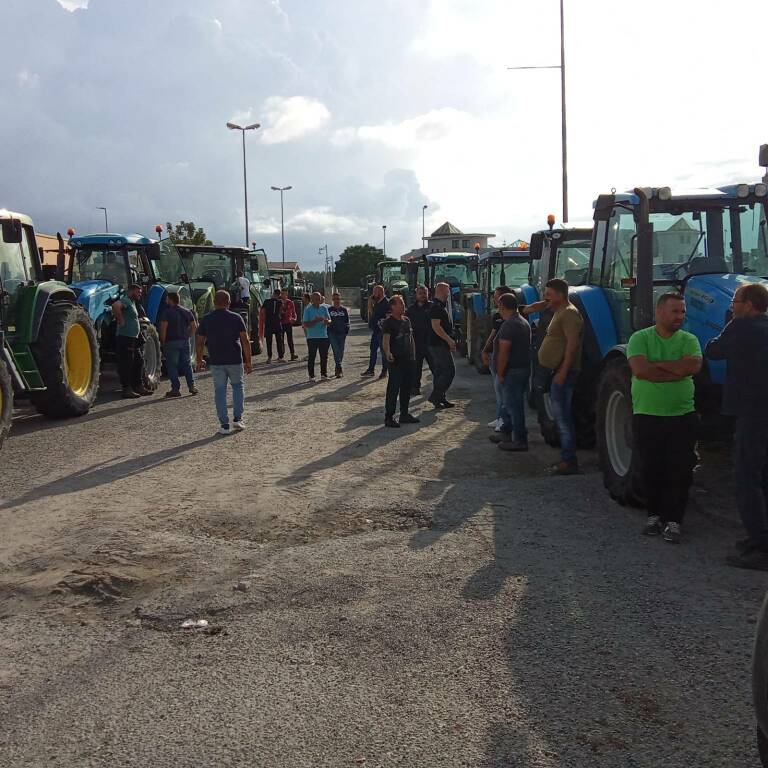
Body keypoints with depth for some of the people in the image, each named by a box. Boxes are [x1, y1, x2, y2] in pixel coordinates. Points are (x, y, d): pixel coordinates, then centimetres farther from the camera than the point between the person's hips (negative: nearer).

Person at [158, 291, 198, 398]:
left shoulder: (167, 312, -9)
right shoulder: (186, 311, 10)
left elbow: (163, 327, -18)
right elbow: (194, 326, 11)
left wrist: (163, 341, -9)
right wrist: (188, 337, 14)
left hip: (171, 342, -5)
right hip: (185, 341, 5)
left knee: (172, 366, 0)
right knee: (187, 364, 13)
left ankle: (176, 389, -2)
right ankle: (191, 386, 10)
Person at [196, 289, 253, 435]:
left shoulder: (206, 320, 2)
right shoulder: (236, 318, -1)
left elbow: (200, 342, 4)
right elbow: (245, 341, -5)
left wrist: (199, 360, 15)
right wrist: (248, 361, 0)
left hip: (216, 362, 0)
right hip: (235, 360, 0)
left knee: (220, 391, 6)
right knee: (238, 386, 19)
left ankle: (224, 425, 4)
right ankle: (237, 419, 10)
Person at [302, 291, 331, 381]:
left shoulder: (324, 308, 10)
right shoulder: (308, 309, -2)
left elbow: (329, 320, 11)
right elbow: (305, 324, -8)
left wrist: (327, 321, -13)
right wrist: (316, 321, -21)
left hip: (324, 336, 3)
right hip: (312, 337, -3)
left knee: (324, 357, 3)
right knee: (311, 357, -1)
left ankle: (323, 374, 11)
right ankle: (311, 376, 5)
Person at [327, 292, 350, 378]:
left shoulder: (344, 310, 10)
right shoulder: (329, 310, 4)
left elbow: (347, 321, 13)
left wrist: (346, 330, 2)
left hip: (342, 333, 3)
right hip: (332, 333, -3)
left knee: (341, 351, 7)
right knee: (336, 351, -13)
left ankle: (338, 369, 21)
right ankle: (339, 369, -18)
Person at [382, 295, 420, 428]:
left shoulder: (406, 320, 15)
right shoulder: (388, 322, -9)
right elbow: (385, 340, -23)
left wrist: (414, 355, 19)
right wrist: (388, 353, -39)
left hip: (409, 360, 8)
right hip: (396, 361, -8)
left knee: (407, 388, 13)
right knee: (393, 389, -7)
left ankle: (404, 414, 24)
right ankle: (389, 417, -3)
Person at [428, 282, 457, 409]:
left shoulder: (441, 306, 18)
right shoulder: (436, 307, -15)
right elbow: (436, 326, -22)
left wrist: (450, 341, 21)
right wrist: (449, 340, -21)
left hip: (440, 344, 11)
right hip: (439, 344, -11)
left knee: (439, 372, 12)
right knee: (450, 371, -10)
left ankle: (440, 399, 16)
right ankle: (435, 397, -9)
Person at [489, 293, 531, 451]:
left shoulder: (509, 325, -19)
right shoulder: (523, 321, 14)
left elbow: (503, 352, -22)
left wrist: (500, 373, -14)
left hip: (512, 372, -10)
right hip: (523, 367, 10)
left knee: (513, 405, -4)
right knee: (507, 403, 21)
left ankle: (520, 440, 1)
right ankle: (505, 433, 32)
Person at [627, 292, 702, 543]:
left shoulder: (688, 340, 5)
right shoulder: (640, 338, -1)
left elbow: (694, 365, -16)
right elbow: (640, 370, -18)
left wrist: (656, 364, -15)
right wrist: (677, 371, -12)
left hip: (683, 417, 1)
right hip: (647, 416, -1)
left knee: (680, 472, 0)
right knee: (651, 470, 8)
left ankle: (673, 520, 10)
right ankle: (654, 515, 24)